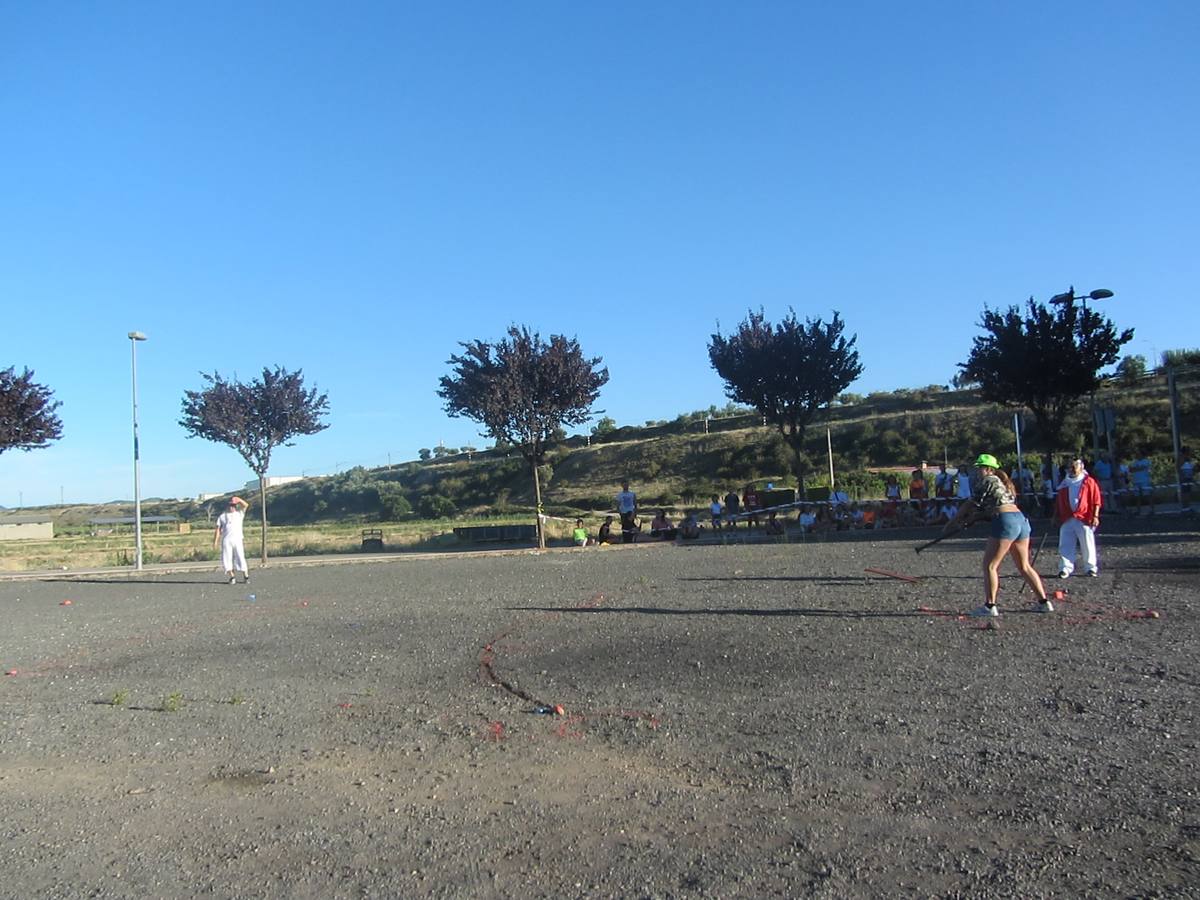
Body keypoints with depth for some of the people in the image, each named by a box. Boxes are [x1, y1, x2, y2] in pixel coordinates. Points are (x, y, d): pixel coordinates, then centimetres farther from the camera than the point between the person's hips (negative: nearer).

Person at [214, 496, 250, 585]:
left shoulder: (239, 513, 17)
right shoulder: (222, 516, 17)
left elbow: (246, 505, -1)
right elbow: (218, 529, 10)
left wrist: (238, 500, -8)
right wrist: (215, 540, 1)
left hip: (237, 539, -1)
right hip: (226, 540, 1)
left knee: (240, 557, -7)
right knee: (227, 559, -5)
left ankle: (246, 577, -6)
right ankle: (232, 577, -2)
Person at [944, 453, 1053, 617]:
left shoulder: (988, 481, -1)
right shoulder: (1003, 482, 24)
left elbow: (971, 505, -1)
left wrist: (952, 522, 6)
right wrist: (968, 520, 20)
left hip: (1005, 522, -9)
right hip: (1021, 520, 9)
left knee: (989, 565, -2)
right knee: (1024, 566, 17)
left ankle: (989, 606, -5)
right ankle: (1044, 602, 18)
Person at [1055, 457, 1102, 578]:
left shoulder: (1089, 482, 1)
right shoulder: (1065, 483, 14)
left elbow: (1096, 500, -3)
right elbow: (1058, 502, 18)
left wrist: (1095, 516, -10)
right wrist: (1056, 516, 15)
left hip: (1084, 519, -4)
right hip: (1067, 519, 4)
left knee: (1088, 545, 2)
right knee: (1065, 545, 0)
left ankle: (1091, 568, 16)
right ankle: (1065, 568, 5)